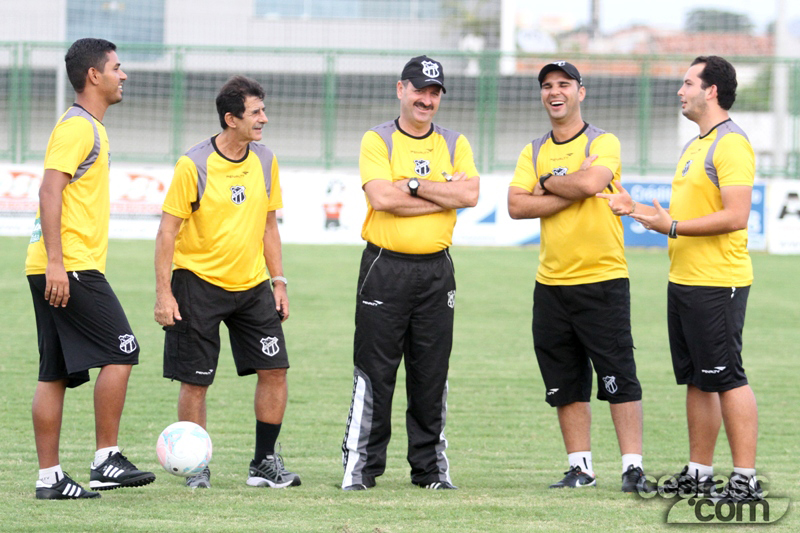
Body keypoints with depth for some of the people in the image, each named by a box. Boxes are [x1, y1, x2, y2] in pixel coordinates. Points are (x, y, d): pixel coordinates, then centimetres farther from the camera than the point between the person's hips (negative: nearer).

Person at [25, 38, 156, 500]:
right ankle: (106, 461, -6)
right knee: (121, 352, -7)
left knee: (55, 374, 7)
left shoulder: (89, 127, 20)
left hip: (59, 270, 10)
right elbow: (50, 191, -19)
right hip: (71, 267, -10)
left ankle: (50, 477, 6)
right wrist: (56, 262, -24)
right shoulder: (78, 128, -10)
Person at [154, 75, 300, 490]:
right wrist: (164, 293, -13)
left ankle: (264, 463, 9)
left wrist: (278, 282, 9)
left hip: (252, 284, 5)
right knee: (195, 381, -1)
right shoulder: (193, 166, -12)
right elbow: (168, 231, -9)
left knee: (274, 369, -3)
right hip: (199, 283, -5)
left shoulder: (265, 162, 3)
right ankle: (196, 468, 13)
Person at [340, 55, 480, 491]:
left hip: (436, 270, 3)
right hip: (384, 268, -3)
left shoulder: (454, 144, 11)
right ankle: (359, 465, 0)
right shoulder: (377, 141, 1)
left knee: (432, 374, 6)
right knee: (374, 373, -4)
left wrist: (414, 184, -11)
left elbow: (470, 194, -5)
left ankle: (431, 467, 13)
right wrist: (444, 194, -10)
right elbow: (381, 197, -15)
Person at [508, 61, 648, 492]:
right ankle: (580, 468, 14)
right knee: (565, 384, 7)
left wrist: (547, 183, -6)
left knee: (619, 378, -7)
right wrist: (571, 190, -10)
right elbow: (516, 206, -2)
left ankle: (632, 467, -5)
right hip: (551, 283, 5)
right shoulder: (532, 153, 12)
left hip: (603, 281, -5)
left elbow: (591, 182, -21)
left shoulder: (603, 144, -1)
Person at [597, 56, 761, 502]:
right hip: (684, 281, 10)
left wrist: (672, 226, -20)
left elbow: (735, 217, -22)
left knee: (727, 378, -9)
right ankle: (699, 474, 18)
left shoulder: (731, 144, -14)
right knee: (697, 380, 13)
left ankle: (746, 479, -9)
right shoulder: (695, 146, 19)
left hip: (718, 283, -10)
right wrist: (637, 210, 16)